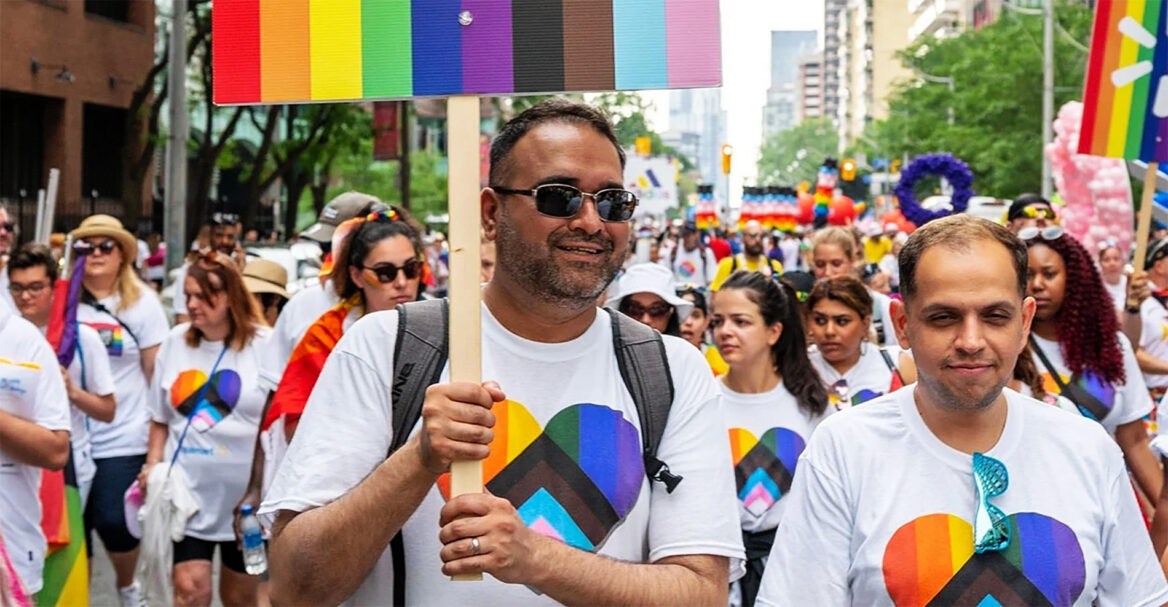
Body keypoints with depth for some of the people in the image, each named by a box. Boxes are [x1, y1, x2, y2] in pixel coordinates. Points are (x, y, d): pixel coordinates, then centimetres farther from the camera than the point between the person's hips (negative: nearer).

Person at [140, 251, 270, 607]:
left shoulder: (265, 346, -7)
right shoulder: (175, 342, 5)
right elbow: (161, 418, 13)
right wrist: (153, 465, 1)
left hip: (245, 495, -2)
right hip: (188, 492, 2)